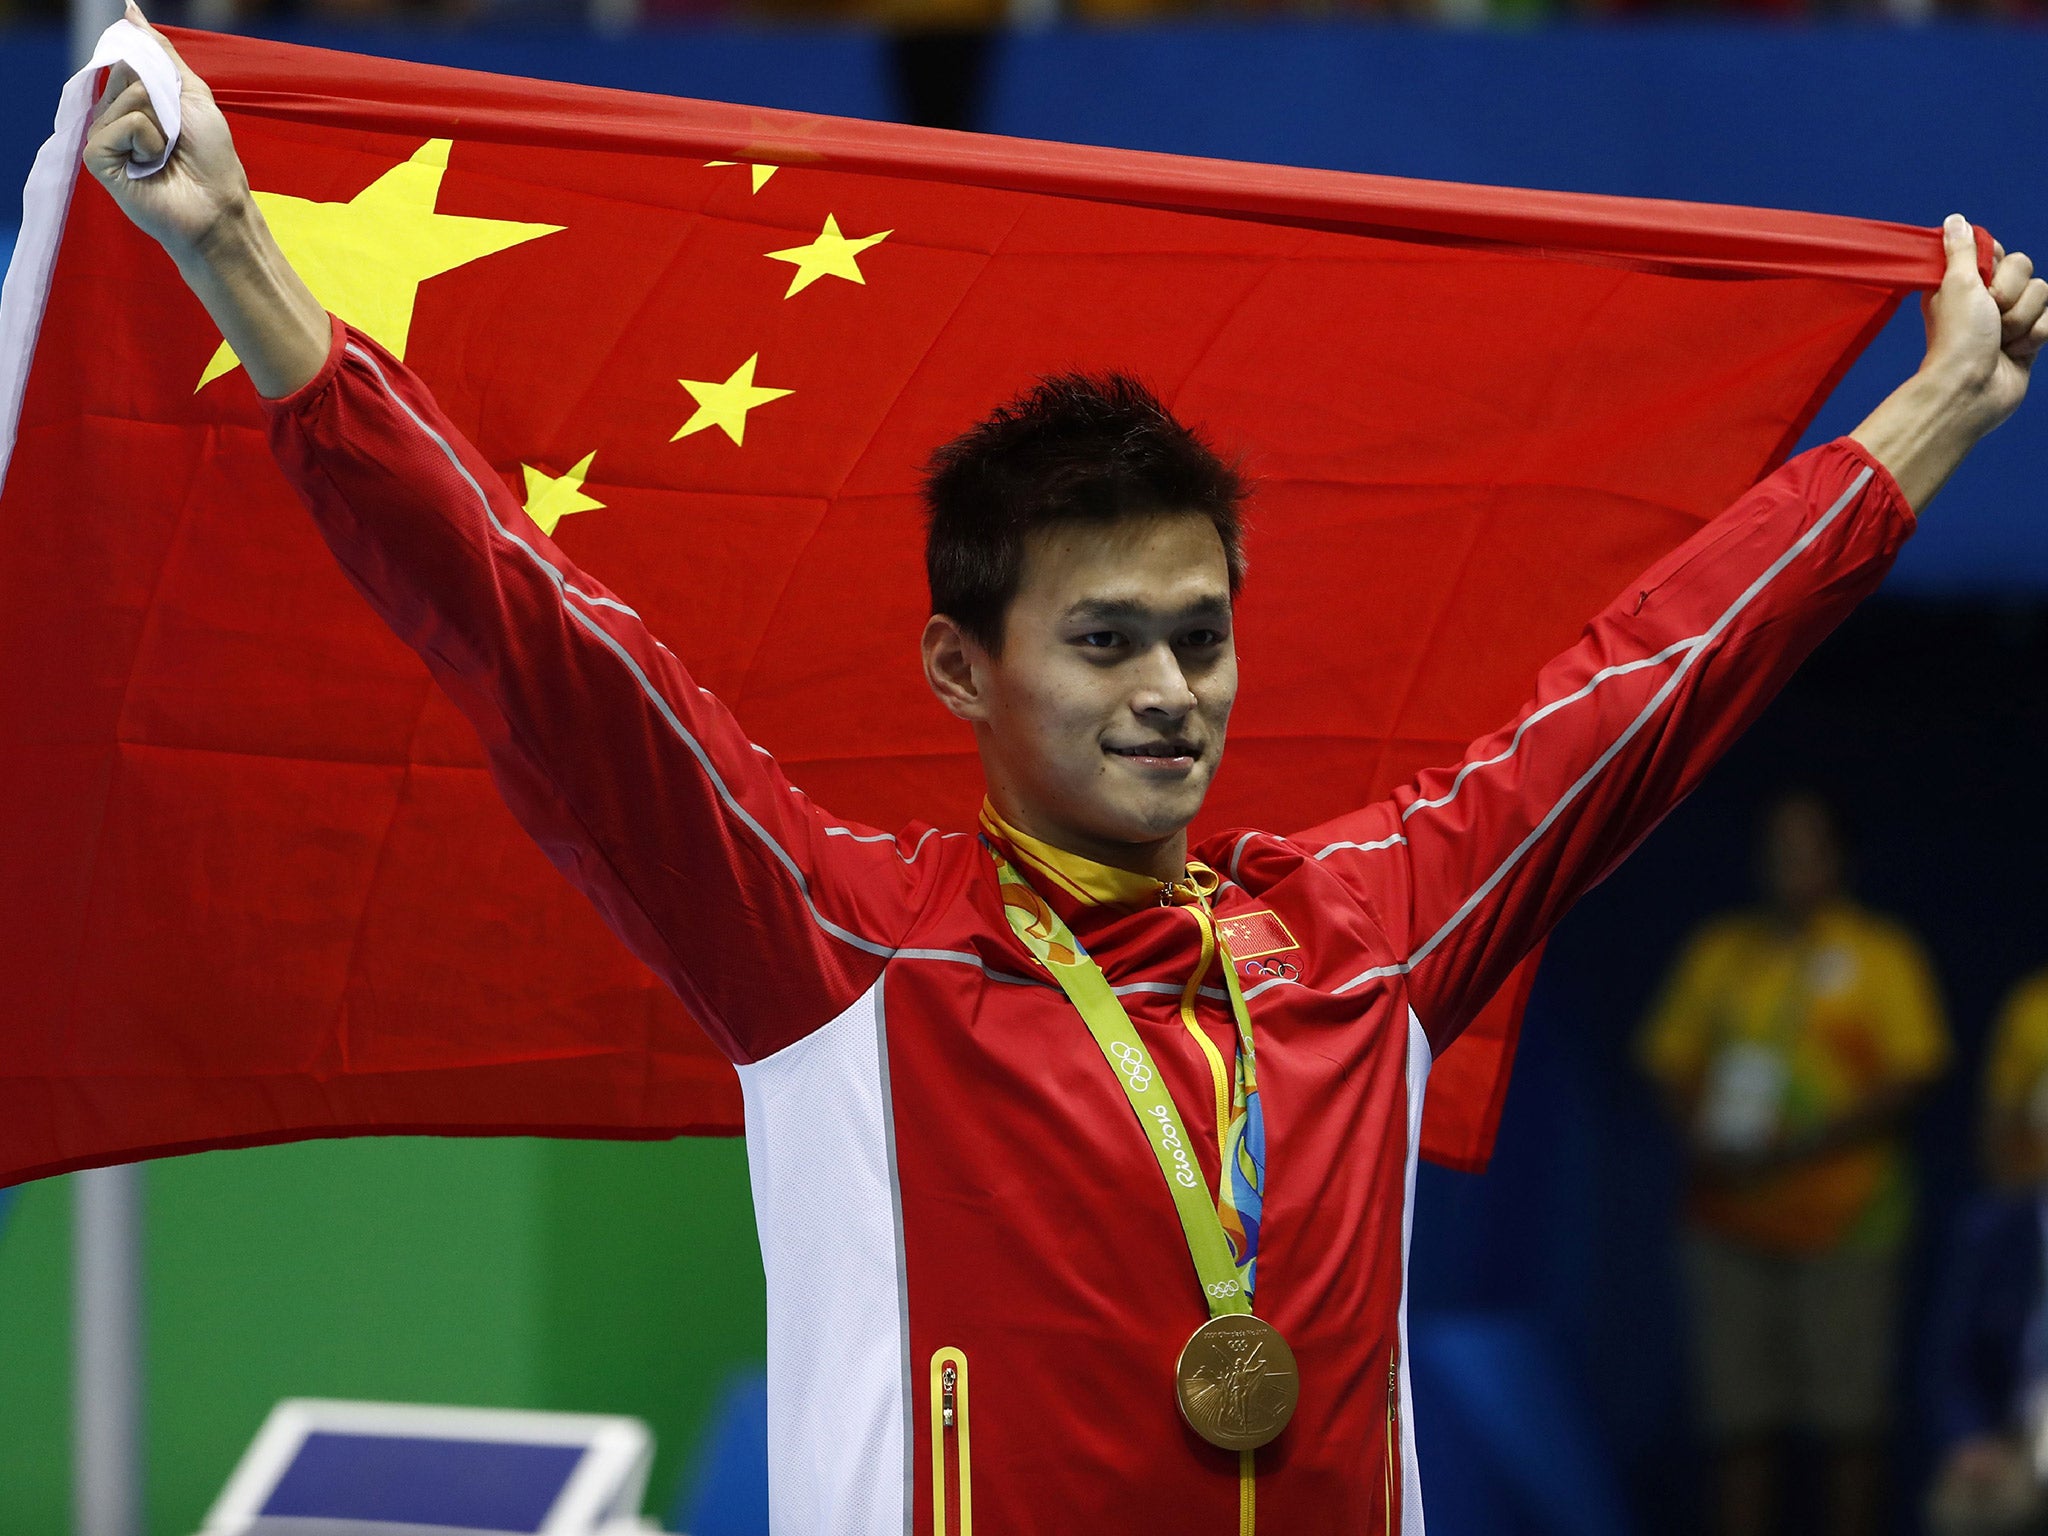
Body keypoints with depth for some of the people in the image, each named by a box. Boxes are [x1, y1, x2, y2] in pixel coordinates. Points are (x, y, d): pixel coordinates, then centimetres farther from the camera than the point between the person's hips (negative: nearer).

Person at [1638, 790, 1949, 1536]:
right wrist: (1702, 1138, -6)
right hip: (1731, 1217, 4)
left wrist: (1797, 1150, -16)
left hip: (1841, 1216, -4)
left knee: (1850, 1427, -5)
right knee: (1740, 1425, 2)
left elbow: (1910, 1076, -8)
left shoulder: (1879, 955, 1)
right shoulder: (1718, 952, 14)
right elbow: (1670, 1059, 15)